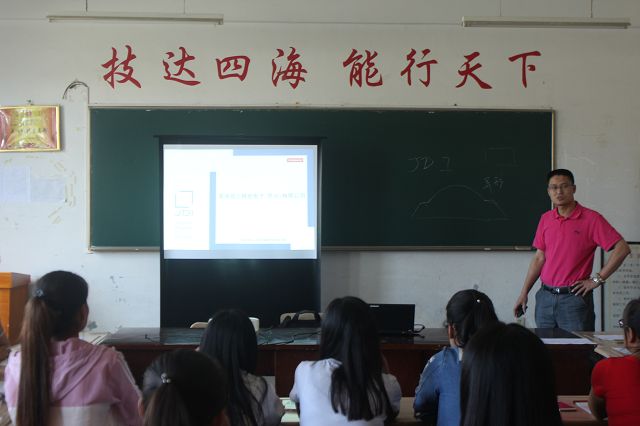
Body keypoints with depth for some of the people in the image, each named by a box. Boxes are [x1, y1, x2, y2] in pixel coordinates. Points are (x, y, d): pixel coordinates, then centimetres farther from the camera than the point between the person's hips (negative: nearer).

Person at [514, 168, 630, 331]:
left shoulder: (591, 219, -6)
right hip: (545, 297, 5)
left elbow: (622, 248, -11)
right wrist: (524, 293, 10)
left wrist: (597, 279, -11)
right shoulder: (546, 219, 10)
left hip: (574, 298, -5)